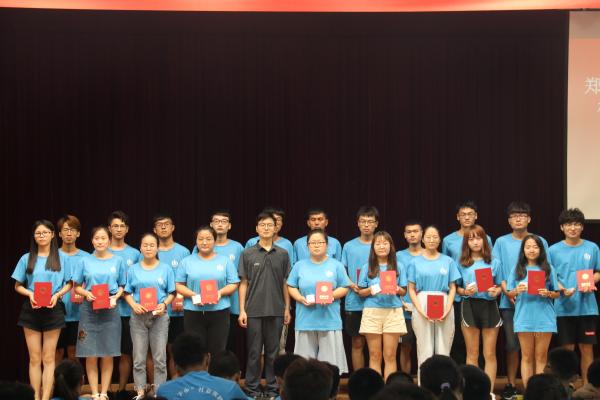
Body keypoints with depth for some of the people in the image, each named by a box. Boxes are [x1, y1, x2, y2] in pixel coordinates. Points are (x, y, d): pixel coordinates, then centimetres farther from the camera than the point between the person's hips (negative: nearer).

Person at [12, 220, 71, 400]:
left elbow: (68, 284, 7)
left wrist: (57, 295, -11)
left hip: (53, 309, -1)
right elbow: (18, 286, 8)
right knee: (35, 358, 2)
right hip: (31, 309, 1)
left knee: (48, 358, 1)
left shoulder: (61, 258, 4)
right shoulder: (27, 258, 5)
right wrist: (30, 294, -12)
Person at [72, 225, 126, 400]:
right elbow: (77, 287, 8)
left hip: (110, 310, 0)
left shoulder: (118, 261, 5)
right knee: (91, 356, -1)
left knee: (108, 355, 2)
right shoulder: (85, 261, 4)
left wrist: (115, 297, -10)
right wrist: (86, 293, -12)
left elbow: (122, 286, 9)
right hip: (89, 310, 0)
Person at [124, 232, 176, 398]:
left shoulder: (166, 269, 5)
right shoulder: (133, 269, 7)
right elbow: (127, 293, 7)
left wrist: (164, 304, -14)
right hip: (139, 316, 1)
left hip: (159, 316, -1)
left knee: (160, 358, 0)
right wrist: (134, 305, -12)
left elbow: (172, 293, 4)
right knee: (139, 358, 2)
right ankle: (140, 392, 7)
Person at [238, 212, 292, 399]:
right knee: (254, 352, 3)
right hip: (254, 311, -1)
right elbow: (243, 283, 3)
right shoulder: (247, 254, 2)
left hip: (276, 311, 1)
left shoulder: (282, 254, 6)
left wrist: (287, 309, 5)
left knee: (273, 352, 6)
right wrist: (242, 310, -3)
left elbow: (285, 283, 9)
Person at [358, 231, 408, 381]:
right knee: (375, 355, 1)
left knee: (390, 355, 0)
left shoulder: (399, 267, 9)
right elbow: (361, 292, 8)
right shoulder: (367, 268, 8)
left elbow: (404, 291, 10)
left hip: (393, 311, 0)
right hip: (372, 312, 0)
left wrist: (397, 290, -12)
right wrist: (371, 290, -12)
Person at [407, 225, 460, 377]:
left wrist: (447, 309, -8)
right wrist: (420, 310, -10)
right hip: (422, 304, -1)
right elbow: (411, 289, 4)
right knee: (425, 350, -1)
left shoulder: (448, 261, 9)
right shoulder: (416, 262, 8)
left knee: (443, 349, 0)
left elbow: (452, 288, 7)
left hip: (444, 306, 1)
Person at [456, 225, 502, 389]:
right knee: (472, 354, 5)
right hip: (469, 306, 0)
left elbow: (499, 287, 11)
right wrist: (465, 291, -12)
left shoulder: (494, 263, 7)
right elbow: (456, 287, 8)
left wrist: (496, 292, -10)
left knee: (490, 354, 2)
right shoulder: (462, 264, 5)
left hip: (489, 306, 0)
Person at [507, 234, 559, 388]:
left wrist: (548, 293, -14)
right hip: (524, 317, 1)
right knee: (527, 356, 5)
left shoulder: (548, 269, 3)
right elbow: (510, 294, 7)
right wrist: (517, 290, -14)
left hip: (544, 316, -1)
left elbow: (557, 294, 6)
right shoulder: (518, 269, 6)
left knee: (541, 356, 3)